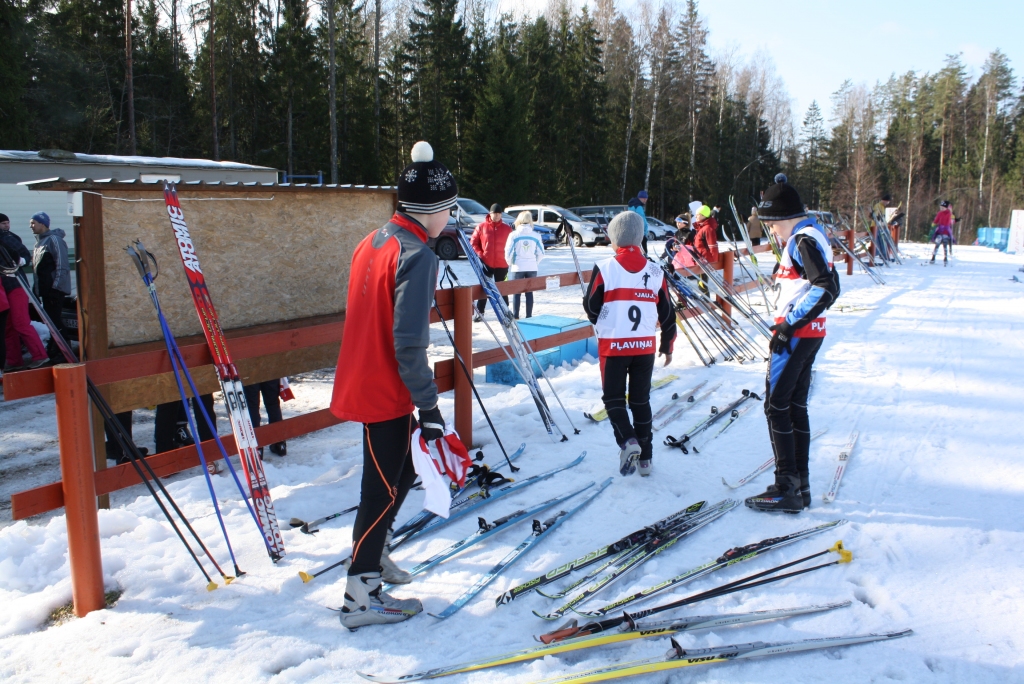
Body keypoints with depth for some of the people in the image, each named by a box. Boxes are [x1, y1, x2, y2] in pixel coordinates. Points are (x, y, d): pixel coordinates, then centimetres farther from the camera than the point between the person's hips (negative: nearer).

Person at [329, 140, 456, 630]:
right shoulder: (417, 255, -20)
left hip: (364, 381, 9)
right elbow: (409, 344, -25)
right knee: (385, 488, 3)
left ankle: (371, 552, 41)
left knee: (400, 472, 24)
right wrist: (429, 405, -20)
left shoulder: (375, 241, 9)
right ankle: (361, 597, 15)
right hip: (387, 392, -9)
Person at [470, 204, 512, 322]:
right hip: (486, 264, 0)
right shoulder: (481, 227, 0)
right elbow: (473, 243, 3)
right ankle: (479, 312, 13)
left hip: (502, 264, 0)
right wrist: (480, 254, -8)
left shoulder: (507, 228, 2)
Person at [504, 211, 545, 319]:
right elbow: (541, 253, 3)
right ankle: (529, 316, 9)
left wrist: (510, 264, 10)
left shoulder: (514, 235, -6)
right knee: (529, 292, 8)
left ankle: (515, 316, 7)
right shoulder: (535, 236, 1)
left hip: (518, 268, -2)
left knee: (516, 292, 6)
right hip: (532, 268, 2)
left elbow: (508, 252, -7)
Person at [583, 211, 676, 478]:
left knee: (613, 397, 9)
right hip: (645, 346, 4)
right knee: (641, 400, 14)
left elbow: (591, 307, -4)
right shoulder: (655, 271, 2)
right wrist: (667, 345, 20)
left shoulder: (604, 268, -10)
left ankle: (627, 440, -14)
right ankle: (645, 457, 19)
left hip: (613, 345, -4)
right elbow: (667, 313, 7)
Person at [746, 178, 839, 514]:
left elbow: (826, 289, -25)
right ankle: (800, 485, 18)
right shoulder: (811, 236, 15)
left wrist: (788, 325, -23)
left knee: (776, 404, -6)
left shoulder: (804, 240, -15)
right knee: (796, 405, 13)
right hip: (810, 332, 10)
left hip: (797, 334, -10)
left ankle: (787, 489, -3)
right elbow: (825, 283, 21)